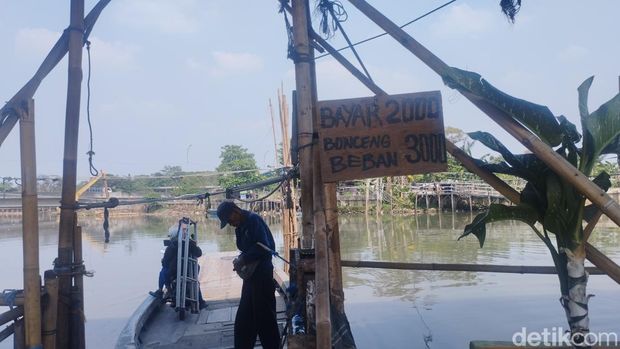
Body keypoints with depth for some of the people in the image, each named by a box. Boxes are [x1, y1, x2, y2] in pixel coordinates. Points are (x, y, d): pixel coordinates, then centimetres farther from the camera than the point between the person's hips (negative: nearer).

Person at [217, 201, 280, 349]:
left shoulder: (254, 220, -13)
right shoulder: (240, 227, 15)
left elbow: (263, 247, -22)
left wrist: (243, 259, -16)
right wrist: (240, 259, -2)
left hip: (262, 274, -9)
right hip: (250, 274, 9)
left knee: (264, 315, -1)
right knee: (244, 318, 13)